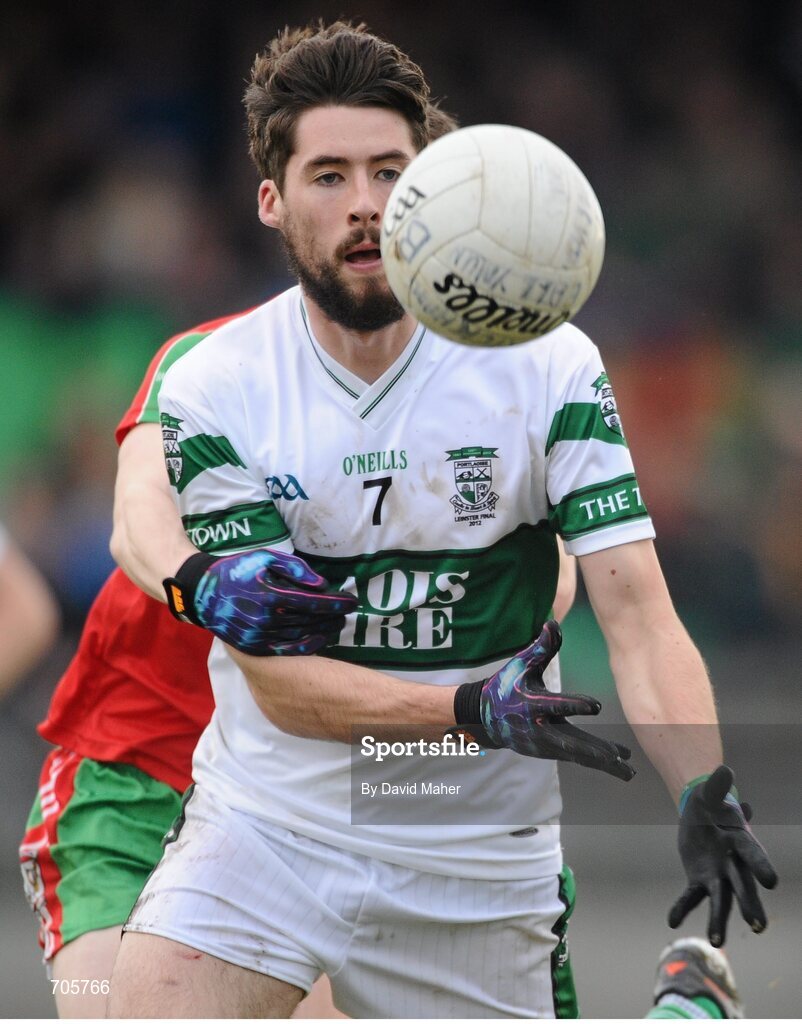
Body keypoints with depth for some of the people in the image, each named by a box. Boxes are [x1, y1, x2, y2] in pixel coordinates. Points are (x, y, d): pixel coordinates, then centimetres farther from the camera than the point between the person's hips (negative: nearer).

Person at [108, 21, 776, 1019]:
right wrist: (470, 708, -29)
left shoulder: (548, 366, -7)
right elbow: (277, 680, -12)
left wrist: (704, 795, -32)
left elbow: (637, 615, -13)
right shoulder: (214, 388, -7)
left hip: (482, 858, 1)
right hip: (268, 818, 0)